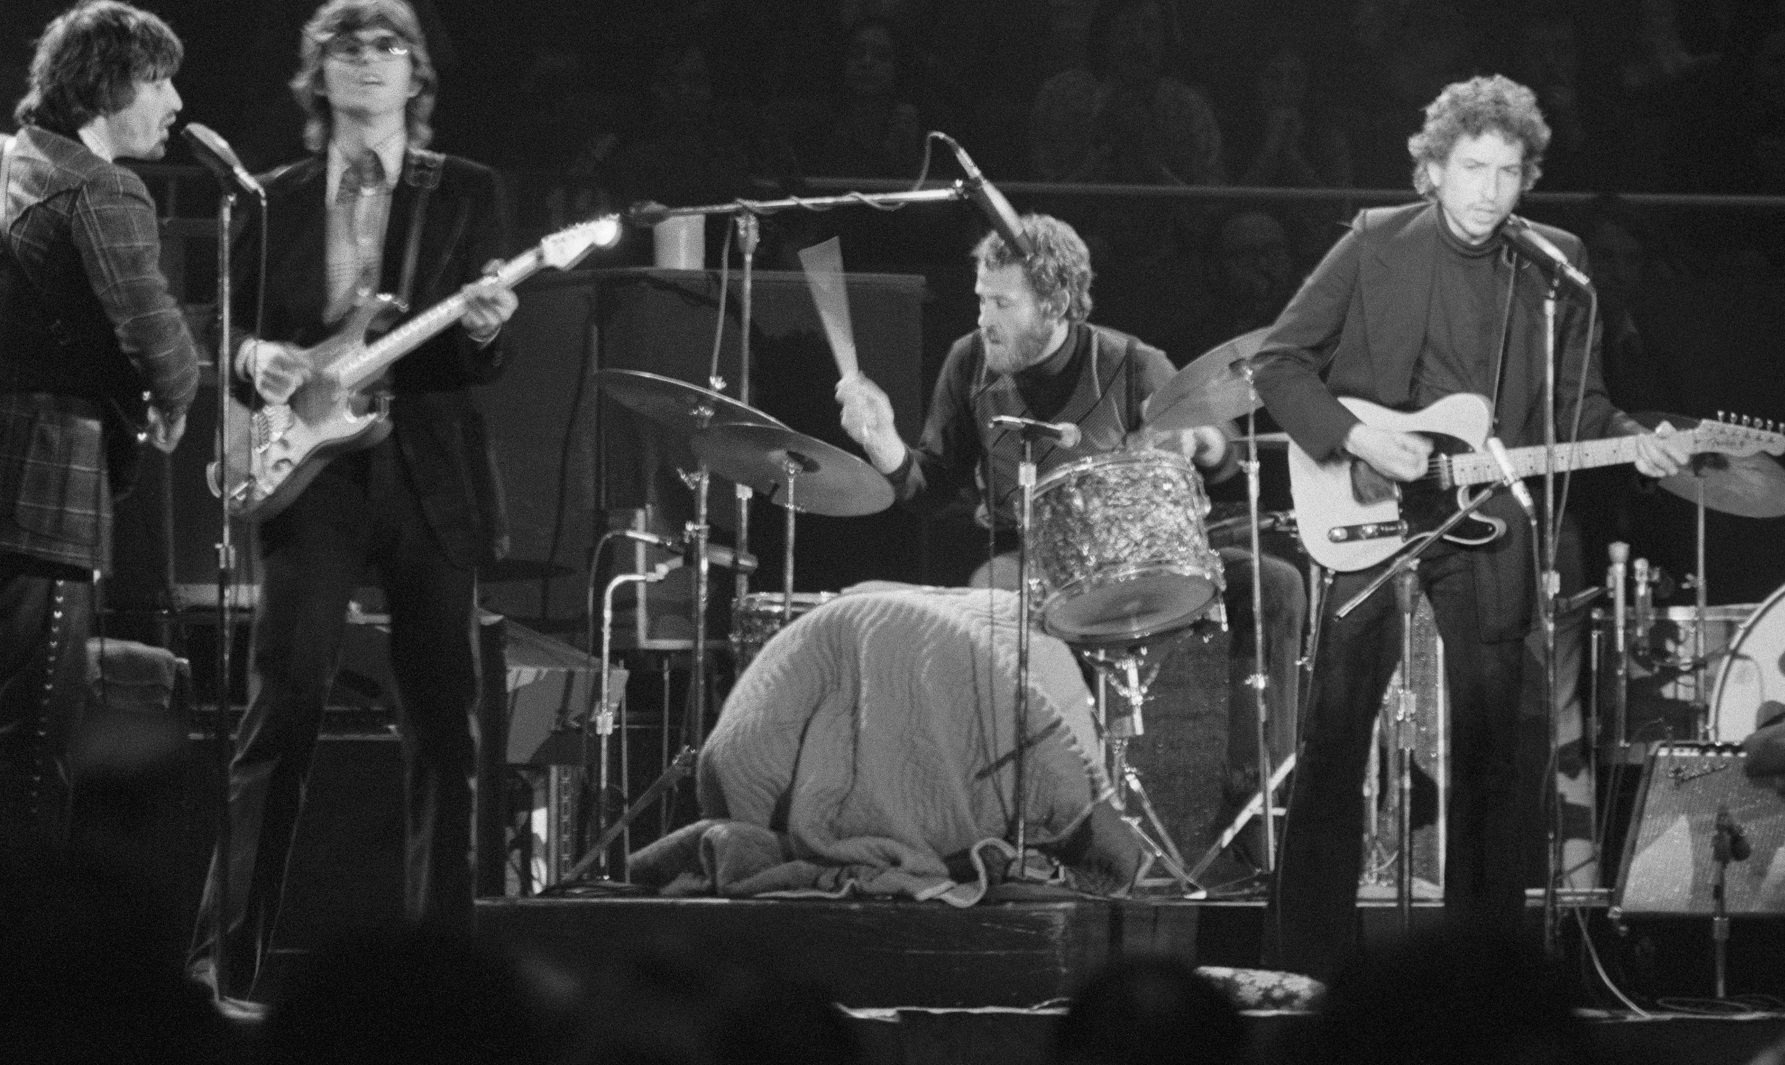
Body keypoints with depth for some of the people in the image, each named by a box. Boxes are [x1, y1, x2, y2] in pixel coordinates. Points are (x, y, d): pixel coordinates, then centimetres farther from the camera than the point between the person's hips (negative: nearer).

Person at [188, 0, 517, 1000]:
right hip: (310, 471, 0)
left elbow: (485, 364, 1)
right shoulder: (277, 200, 9)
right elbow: (235, 325, 12)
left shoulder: (469, 193, 6)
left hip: (431, 474, 0)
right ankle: (225, 951, -7)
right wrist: (256, 357, -10)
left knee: (443, 721, 2)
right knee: (284, 710, -9)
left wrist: (484, 330, -22)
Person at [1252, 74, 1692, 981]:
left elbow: (1574, 402, 12)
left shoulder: (1554, 265, 6)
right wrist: (1355, 438, -13)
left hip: (1486, 526, 3)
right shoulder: (1375, 245, -2)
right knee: (1334, 736, -5)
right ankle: (1306, 963, 0)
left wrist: (1634, 444, -7)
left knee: (1489, 743, 5)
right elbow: (1278, 362, 0)